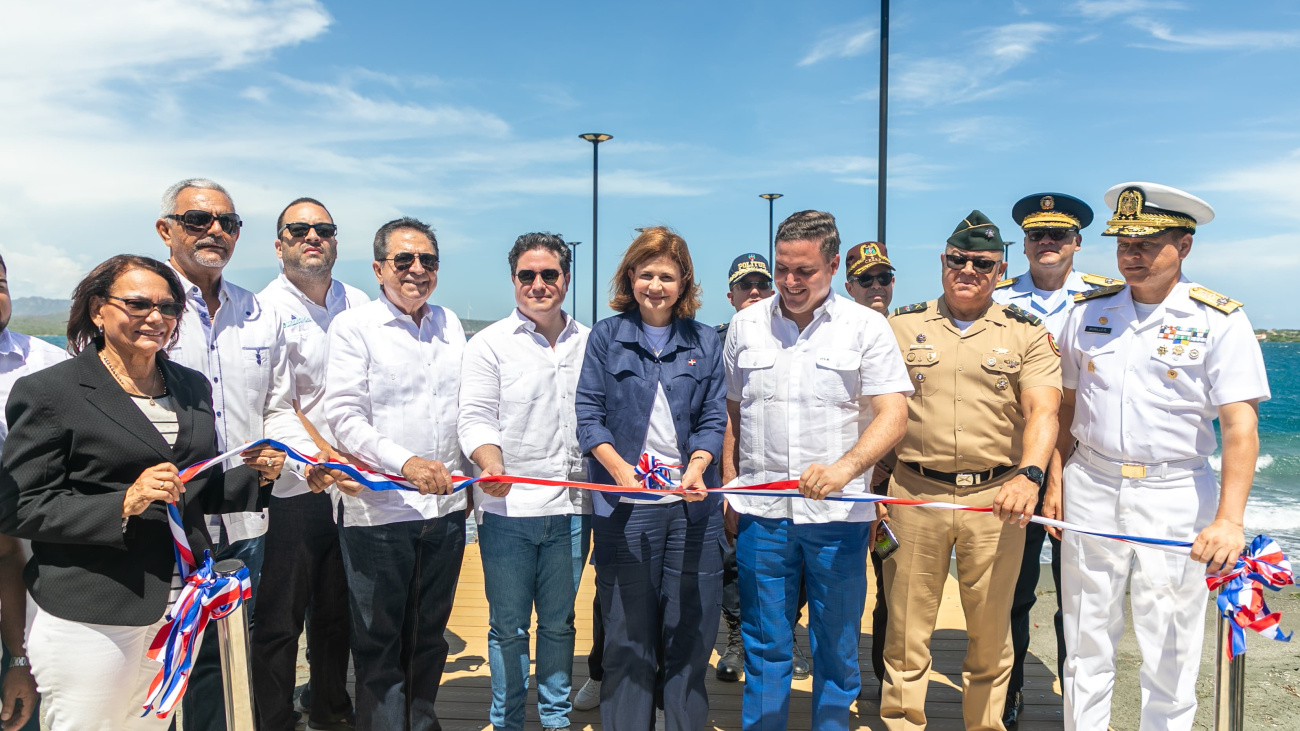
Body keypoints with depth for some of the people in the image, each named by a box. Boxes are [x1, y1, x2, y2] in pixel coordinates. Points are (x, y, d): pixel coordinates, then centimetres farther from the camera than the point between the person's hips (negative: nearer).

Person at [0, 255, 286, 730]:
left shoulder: (193, 387, 11)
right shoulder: (49, 392, -6)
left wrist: (254, 474, -2)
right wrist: (124, 504, -22)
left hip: (182, 611, 5)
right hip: (92, 617, -5)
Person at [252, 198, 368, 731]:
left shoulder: (359, 303, 9)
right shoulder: (267, 309, -6)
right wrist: (328, 458, -24)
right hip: (293, 489, -5)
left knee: (337, 611, 17)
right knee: (280, 621, 4)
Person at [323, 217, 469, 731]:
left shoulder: (450, 324, 11)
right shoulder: (353, 326, -4)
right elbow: (344, 417, -11)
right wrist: (404, 462, -22)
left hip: (445, 506, 5)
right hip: (379, 510, -4)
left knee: (429, 631, 18)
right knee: (378, 638, 8)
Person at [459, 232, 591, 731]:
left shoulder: (588, 343, 11)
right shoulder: (490, 343, 1)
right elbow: (476, 418, -6)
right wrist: (493, 465, -24)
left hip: (570, 506, 3)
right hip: (507, 507, -3)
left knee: (559, 622, 14)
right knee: (508, 625, 7)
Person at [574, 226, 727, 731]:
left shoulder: (704, 342, 10)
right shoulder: (606, 336, 5)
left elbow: (713, 417, 7)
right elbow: (588, 414, 0)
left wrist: (695, 469, -12)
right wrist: (622, 470, -16)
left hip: (692, 503, 2)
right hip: (625, 504, -1)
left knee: (690, 626, 8)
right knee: (628, 629, 5)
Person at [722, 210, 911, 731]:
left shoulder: (866, 326, -1)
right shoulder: (746, 324, 7)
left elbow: (892, 414, -9)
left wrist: (844, 467, -25)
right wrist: (728, 484, 10)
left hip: (838, 512, -1)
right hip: (761, 510, 2)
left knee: (837, 644, 11)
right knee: (764, 644, 11)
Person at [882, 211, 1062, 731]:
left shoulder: (1027, 333, 6)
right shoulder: (901, 326, 8)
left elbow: (1042, 410, -7)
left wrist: (1029, 475, -25)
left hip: (997, 497, 0)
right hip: (914, 493, 0)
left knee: (990, 632, 10)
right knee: (906, 631, 6)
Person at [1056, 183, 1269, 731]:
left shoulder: (1220, 321, -5)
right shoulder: (1087, 311, 6)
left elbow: (1240, 427, -11)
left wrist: (1229, 519, -21)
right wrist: (1054, 485, 7)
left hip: (1175, 497, -2)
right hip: (1089, 491, 3)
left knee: (1170, 654, 6)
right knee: (1086, 644, 11)